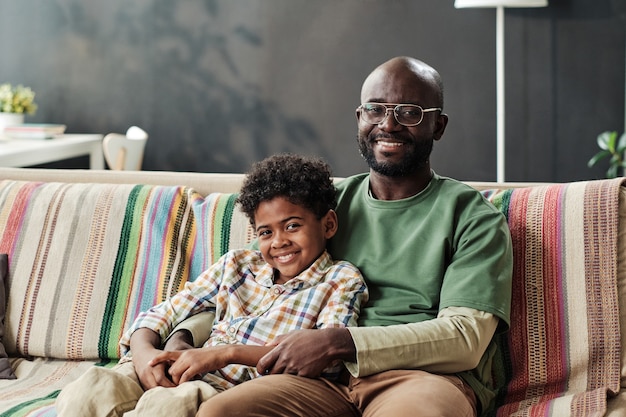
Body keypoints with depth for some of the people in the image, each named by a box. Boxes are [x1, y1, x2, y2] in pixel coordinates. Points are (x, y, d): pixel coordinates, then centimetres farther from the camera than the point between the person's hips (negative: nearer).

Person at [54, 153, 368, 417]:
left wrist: (227, 352, -19)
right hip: (184, 374, 4)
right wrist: (143, 350, -8)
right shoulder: (237, 265, 20)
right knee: (92, 387, -25)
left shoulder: (341, 281, 8)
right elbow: (160, 315, 18)